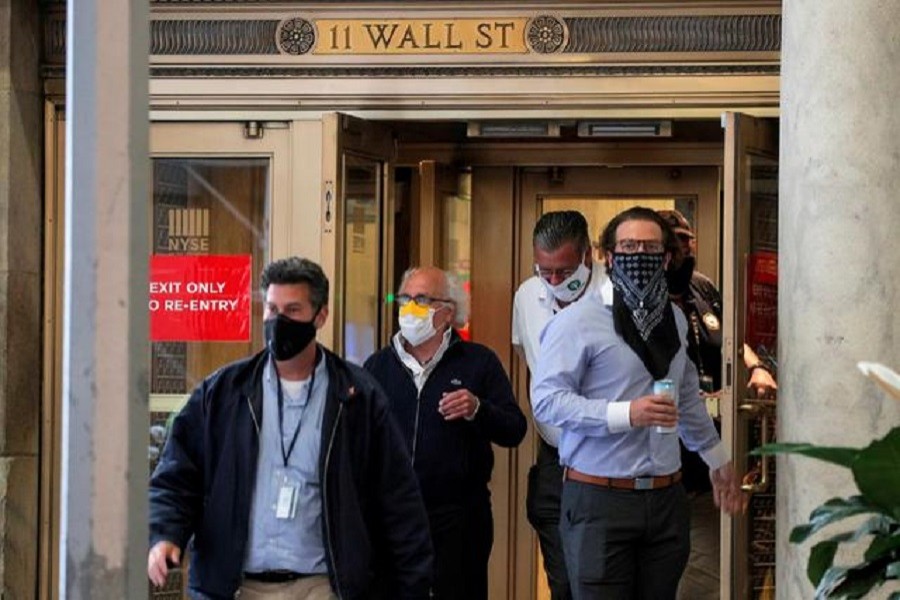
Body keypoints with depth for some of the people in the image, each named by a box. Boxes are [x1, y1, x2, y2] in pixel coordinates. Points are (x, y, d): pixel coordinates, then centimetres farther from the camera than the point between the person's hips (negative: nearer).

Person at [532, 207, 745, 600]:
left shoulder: (674, 320, 16)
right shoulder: (578, 321, -6)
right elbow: (546, 400, -15)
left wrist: (718, 460, 35)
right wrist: (625, 415, -21)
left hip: (666, 498, 6)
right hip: (600, 498, -6)